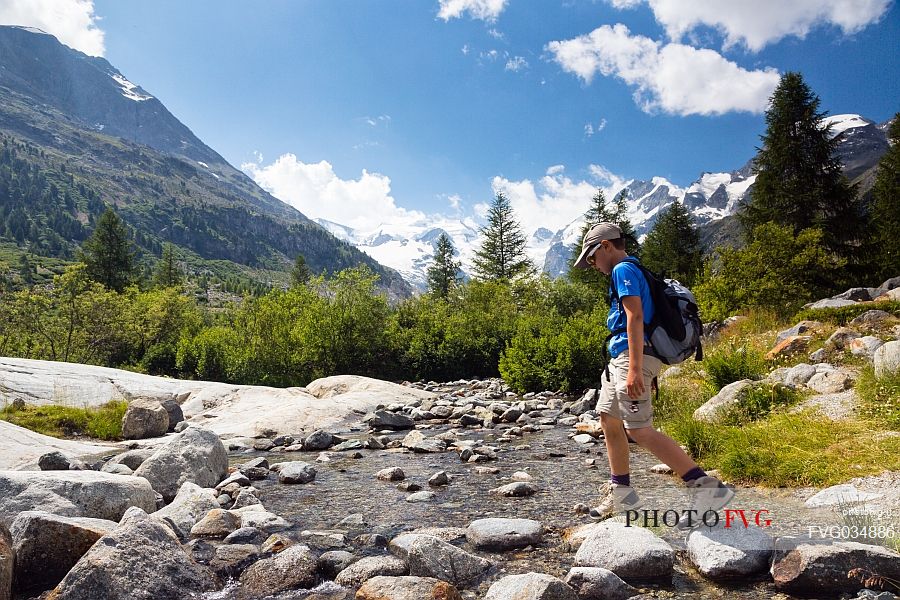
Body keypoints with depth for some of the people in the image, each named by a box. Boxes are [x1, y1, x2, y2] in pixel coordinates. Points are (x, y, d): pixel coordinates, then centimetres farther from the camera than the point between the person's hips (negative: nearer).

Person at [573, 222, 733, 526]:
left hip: (633, 357, -11)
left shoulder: (623, 270, -9)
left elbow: (635, 316, -20)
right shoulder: (631, 271, 22)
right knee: (608, 419, 16)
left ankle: (707, 488, -13)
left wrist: (634, 369, -27)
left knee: (639, 430, -14)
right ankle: (621, 492, 27)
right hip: (620, 359, 11)